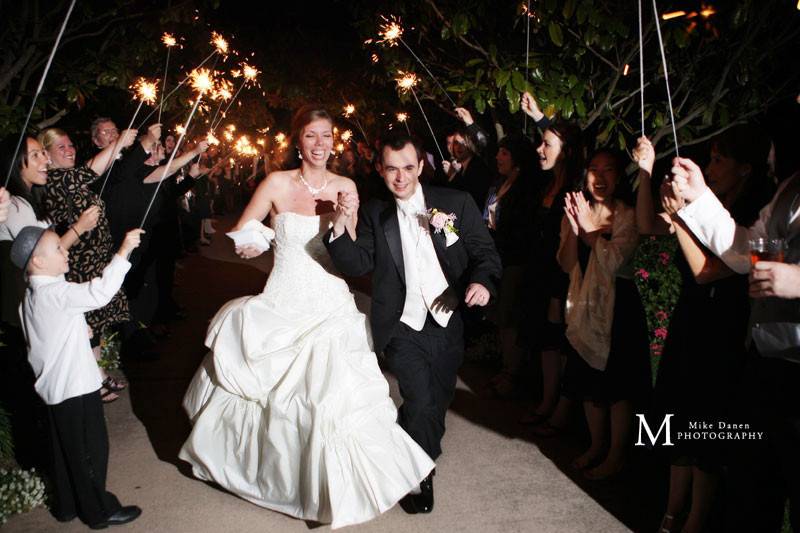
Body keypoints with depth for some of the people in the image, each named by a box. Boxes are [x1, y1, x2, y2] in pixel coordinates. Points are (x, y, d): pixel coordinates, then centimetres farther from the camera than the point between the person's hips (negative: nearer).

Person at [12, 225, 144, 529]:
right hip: (76, 387, -9)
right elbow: (99, 293, -38)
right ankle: (99, 511, 19)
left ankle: (66, 506, 36)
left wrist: (78, 332, 13)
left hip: (54, 387, 9)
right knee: (90, 450, 5)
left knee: (65, 450, 21)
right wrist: (123, 252, -37)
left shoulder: (32, 296, 8)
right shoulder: (55, 294, -23)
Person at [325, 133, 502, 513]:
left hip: (448, 324, 2)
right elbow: (356, 265, -5)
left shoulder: (457, 203, -3)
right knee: (420, 401, -15)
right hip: (402, 327, -1)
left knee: (439, 401, 18)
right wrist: (340, 224, -21)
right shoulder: (373, 214, 1)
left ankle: (423, 451, 51)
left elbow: (486, 252, -2)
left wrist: (482, 281, -23)